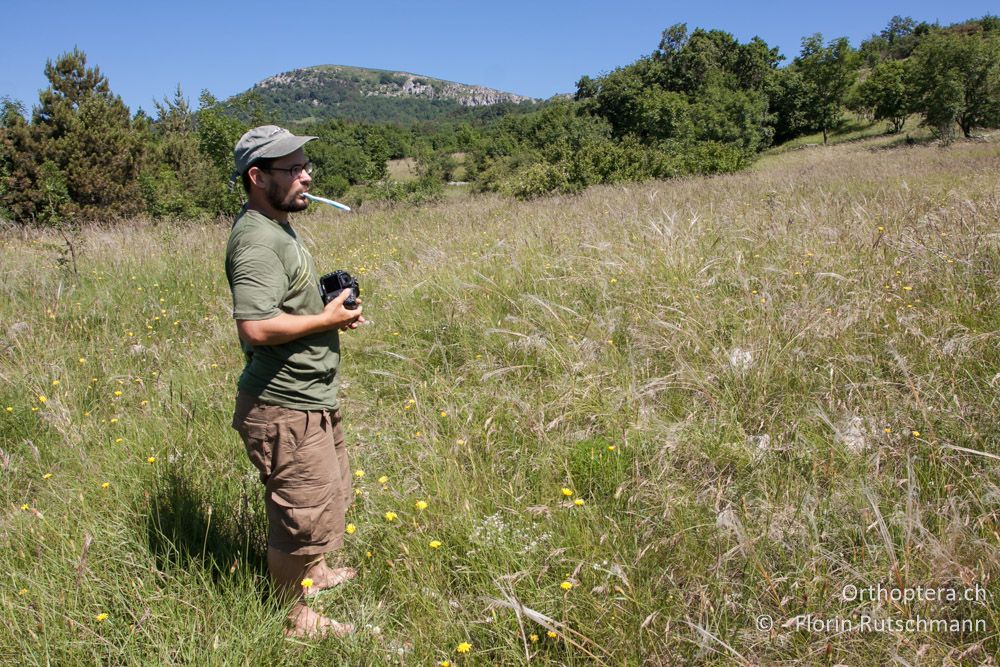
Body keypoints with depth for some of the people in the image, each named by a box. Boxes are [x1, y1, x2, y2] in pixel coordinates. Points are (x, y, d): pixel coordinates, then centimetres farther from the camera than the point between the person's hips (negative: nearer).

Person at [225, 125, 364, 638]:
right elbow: (256, 326, -33)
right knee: (304, 514, 5)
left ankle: (312, 572, 50)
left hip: (310, 399, 11)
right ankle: (294, 616, 28)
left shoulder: (276, 227, 10)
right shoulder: (258, 240, -23)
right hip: (284, 409, -11)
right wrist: (328, 318, -21)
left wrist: (328, 302, 6)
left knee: (331, 494, 28)